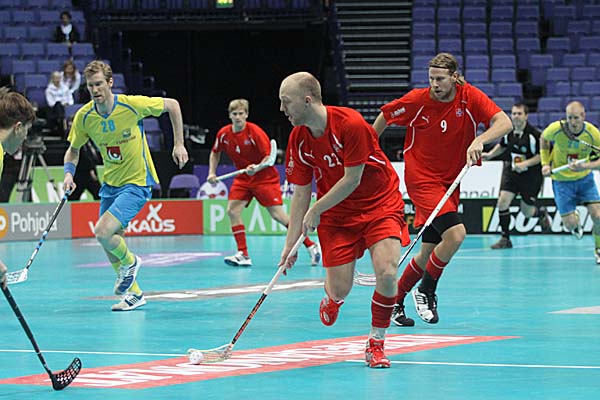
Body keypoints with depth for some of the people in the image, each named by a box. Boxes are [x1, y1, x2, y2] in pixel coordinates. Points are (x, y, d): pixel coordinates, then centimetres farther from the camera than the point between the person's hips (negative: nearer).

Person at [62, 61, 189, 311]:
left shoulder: (132, 105, -19)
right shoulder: (84, 116, -8)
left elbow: (172, 105, -4)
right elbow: (73, 150, 9)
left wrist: (179, 144, -5)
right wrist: (69, 173, -11)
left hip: (136, 184, -6)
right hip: (110, 185, 6)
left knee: (103, 232, -22)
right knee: (110, 246, 11)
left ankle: (130, 262, 10)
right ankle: (133, 293, 32)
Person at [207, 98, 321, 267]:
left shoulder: (254, 132, -19)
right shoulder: (224, 134, -3)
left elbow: (269, 156, -17)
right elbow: (215, 153, 17)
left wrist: (257, 168, -34)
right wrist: (212, 173, 6)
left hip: (265, 178, -6)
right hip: (243, 179, 6)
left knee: (277, 215, -11)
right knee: (232, 210, -12)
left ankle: (311, 246, -1)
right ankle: (243, 255, -6)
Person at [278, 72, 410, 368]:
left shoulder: (350, 124, -24)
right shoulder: (298, 139, -6)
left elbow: (352, 180, -20)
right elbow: (301, 194, 0)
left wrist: (316, 210, -14)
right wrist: (290, 244, -4)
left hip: (380, 204, -4)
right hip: (337, 214, 4)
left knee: (386, 273, -23)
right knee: (340, 289, -4)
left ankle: (376, 343, -4)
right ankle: (331, 299, 36)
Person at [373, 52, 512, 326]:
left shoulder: (470, 98, -8)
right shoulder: (417, 100, -11)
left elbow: (504, 123, -20)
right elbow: (384, 116, 6)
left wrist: (479, 141, -38)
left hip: (450, 182, 4)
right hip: (421, 179, -4)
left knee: (428, 252, 8)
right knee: (455, 234, -23)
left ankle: (395, 301, 26)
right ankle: (426, 292, -4)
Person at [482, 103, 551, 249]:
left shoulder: (535, 134, -19)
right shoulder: (508, 131, -3)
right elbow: (502, 145, 18)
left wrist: (526, 163, -23)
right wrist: (490, 155, 5)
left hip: (531, 175, -4)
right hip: (511, 171, 4)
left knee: (527, 212, 5)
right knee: (503, 201, -14)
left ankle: (542, 213, 43)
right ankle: (505, 238, -4)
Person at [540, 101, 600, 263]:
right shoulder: (555, 129, -22)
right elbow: (543, 139, 3)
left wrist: (585, 166, -29)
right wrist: (545, 163, -5)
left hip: (584, 178, 1)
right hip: (562, 180, -1)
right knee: (570, 224, -7)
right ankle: (574, 217, 33)